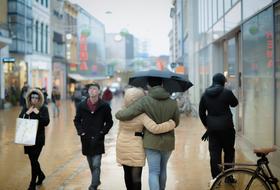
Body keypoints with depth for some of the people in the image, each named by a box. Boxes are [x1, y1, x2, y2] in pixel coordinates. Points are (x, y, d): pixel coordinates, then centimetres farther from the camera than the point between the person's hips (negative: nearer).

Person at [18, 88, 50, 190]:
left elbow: (46, 122, -13)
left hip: (38, 138, -4)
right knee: (32, 159, 13)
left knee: (34, 160, -7)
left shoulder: (43, 109, -4)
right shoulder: (25, 108, 5)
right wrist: (27, 113, -15)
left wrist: (38, 113, -21)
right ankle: (41, 175, 40)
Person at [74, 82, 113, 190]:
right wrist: (81, 132, -1)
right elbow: (77, 120, 11)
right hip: (86, 139, 3)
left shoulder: (104, 106, -5)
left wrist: (102, 132, -6)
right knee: (91, 164, 15)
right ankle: (96, 180, 34)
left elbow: (109, 122, 4)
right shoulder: (81, 106, 0)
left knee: (96, 165, -10)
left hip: (98, 140, -3)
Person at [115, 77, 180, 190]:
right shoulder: (172, 103, -4)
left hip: (152, 142, -3)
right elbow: (175, 123, 8)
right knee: (163, 169, 21)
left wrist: (118, 114, 4)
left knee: (154, 172, 0)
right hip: (168, 142, 3)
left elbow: (125, 115, -18)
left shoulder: (144, 101, -14)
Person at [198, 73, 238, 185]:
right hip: (226, 127, -3)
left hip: (212, 128, 4)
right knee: (229, 151, 11)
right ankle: (228, 177, 15)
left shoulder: (205, 94, 6)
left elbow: (201, 112, 10)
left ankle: (216, 179, 7)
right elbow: (234, 103, 9)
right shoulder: (226, 92, -9)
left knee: (214, 153, 6)